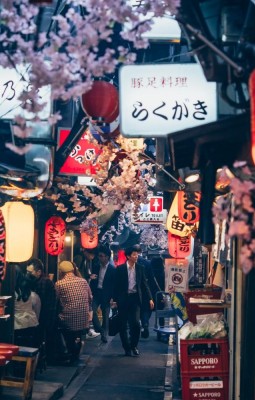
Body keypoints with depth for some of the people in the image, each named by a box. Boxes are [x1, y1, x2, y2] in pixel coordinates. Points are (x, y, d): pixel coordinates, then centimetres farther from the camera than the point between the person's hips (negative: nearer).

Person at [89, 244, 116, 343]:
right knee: (92, 311, -14)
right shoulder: (95, 267, 6)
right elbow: (92, 282, 13)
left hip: (106, 295, -3)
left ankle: (104, 335, 18)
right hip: (96, 293, 3)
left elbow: (114, 284, -6)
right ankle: (99, 329, 7)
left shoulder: (112, 269, -6)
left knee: (105, 316, 5)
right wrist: (91, 278, -12)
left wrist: (113, 298, -10)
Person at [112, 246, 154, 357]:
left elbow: (144, 284, 7)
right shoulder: (120, 268, -3)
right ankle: (127, 348, 19)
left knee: (135, 323, -9)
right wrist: (115, 300, -1)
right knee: (123, 325, 4)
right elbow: (116, 285, 1)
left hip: (135, 298, 1)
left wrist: (150, 298, 2)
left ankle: (134, 346, 12)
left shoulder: (140, 268, 4)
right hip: (123, 299, -1)